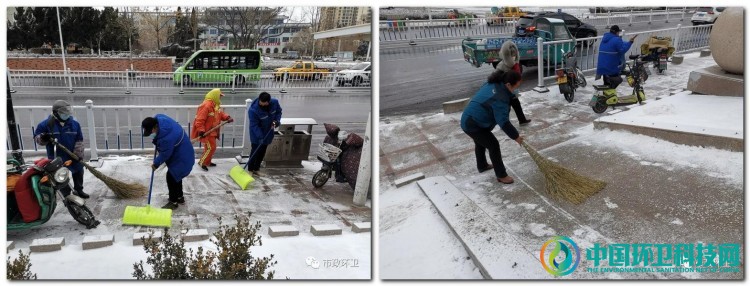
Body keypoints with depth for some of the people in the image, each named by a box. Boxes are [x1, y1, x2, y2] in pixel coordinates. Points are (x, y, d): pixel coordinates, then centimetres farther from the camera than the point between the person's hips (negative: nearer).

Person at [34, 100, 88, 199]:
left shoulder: (74, 124, -5)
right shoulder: (46, 124, -10)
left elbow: (79, 140, -1)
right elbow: (36, 136, -1)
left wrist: (78, 154, -8)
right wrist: (43, 139, -25)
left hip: (73, 156, 2)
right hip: (57, 158, -2)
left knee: (78, 172, 16)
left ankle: (79, 190, 36)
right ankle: (67, 196, 17)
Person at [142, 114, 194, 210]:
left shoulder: (167, 138, -39)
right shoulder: (158, 118, -14)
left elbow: (164, 155, -23)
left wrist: (156, 163, -6)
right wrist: (156, 141, 6)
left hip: (181, 157, -10)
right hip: (177, 152, 10)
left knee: (171, 177, -6)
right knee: (175, 175, 21)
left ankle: (173, 202, 7)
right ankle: (179, 197, 35)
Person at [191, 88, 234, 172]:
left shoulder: (216, 105, 7)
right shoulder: (206, 106, -25)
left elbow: (221, 114, 17)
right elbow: (200, 120, -27)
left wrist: (227, 118, -2)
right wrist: (201, 130, -32)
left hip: (212, 131, 10)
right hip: (206, 132, -10)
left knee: (212, 147, 18)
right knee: (210, 147, -9)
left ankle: (207, 162, 32)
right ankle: (202, 162, 3)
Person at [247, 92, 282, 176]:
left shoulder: (275, 102, -17)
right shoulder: (253, 110, -31)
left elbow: (278, 112, 4)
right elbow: (254, 125, -26)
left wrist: (276, 120, -14)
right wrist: (260, 137, -31)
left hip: (268, 132, 5)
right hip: (256, 134, -5)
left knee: (262, 151, 14)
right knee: (256, 150, -6)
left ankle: (256, 167, 28)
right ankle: (251, 169, 6)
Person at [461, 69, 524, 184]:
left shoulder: (493, 84, 2)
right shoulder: (500, 98, -27)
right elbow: (503, 122, -27)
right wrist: (516, 136, -17)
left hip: (468, 119, 10)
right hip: (473, 124, -10)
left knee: (481, 141, 29)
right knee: (493, 145, -4)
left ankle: (482, 166, 51)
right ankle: (501, 175, 6)